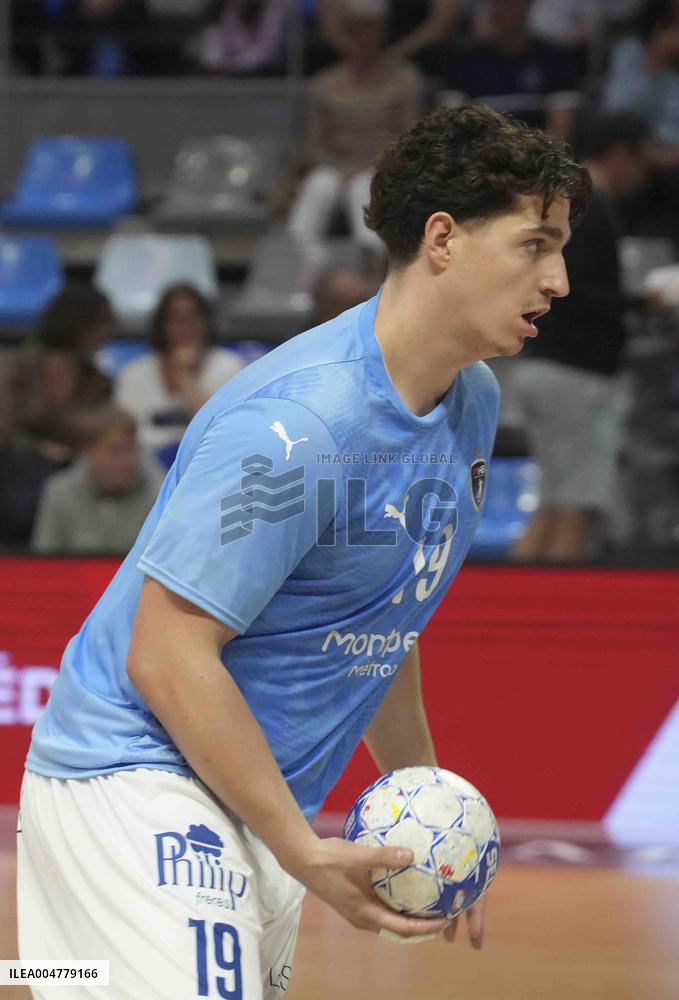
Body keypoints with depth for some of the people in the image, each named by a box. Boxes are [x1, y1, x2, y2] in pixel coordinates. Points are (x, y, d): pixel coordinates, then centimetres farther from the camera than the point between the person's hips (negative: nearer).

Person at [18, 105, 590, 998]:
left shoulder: (473, 401, 7)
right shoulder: (298, 423, -22)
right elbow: (166, 656, -22)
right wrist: (306, 852, -20)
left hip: (259, 801, 9)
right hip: (139, 781, -9)